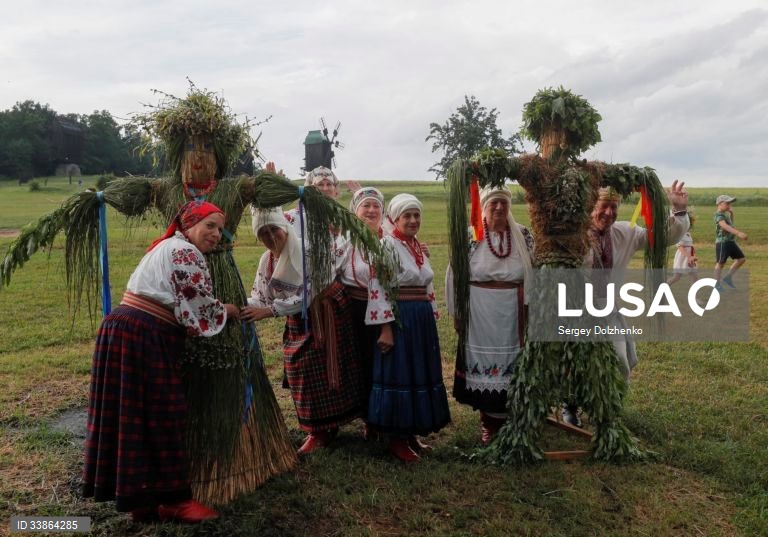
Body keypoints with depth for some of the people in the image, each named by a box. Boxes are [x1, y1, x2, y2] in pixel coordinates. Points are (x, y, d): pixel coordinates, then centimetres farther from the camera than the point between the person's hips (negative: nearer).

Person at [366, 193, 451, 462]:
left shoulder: (419, 248, 13)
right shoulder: (387, 245, -10)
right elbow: (378, 288, -16)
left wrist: (431, 321, 17)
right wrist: (385, 328, -20)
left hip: (422, 318, 8)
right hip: (398, 318, -8)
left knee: (421, 374, 12)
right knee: (399, 376, -1)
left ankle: (410, 433, 26)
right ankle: (397, 439, 12)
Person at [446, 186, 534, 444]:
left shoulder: (523, 236, 3)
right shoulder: (470, 236, -4)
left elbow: (533, 272, 7)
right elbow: (456, 275, -2)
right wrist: (458, 311, -2)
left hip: (512, 311, 2)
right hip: (480, 311, -2)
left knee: (510, 360, 8)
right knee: (483, 359, 6)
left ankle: (505, 416, 24)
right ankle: (488, 420, 20)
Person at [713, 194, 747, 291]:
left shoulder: (725, 214, 14)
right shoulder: (719, 215, -16)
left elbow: (730, 224, 32)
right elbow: (724, 226, -34)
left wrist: (731, 213, 14)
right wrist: (738, 233, -46)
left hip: (731, 241, 9)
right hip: (722, 242, -9)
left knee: (742, 259, 10)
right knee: (720, 263, -2)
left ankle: (728, 278, 16)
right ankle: (717, 284, 9)